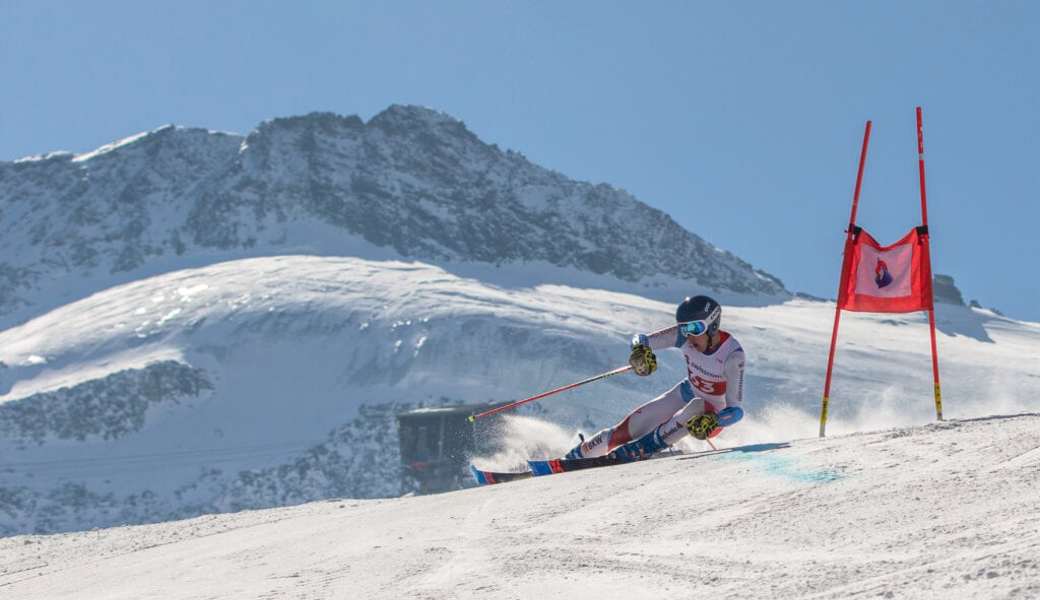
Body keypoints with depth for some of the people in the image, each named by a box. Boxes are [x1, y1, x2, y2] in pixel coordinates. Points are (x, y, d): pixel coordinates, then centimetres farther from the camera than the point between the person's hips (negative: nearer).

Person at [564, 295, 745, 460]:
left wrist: (712, 422, -50)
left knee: (696, 407, -39)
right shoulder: (684, 334, -21)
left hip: (715, 413, -4)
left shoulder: (733, 355, -31)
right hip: (685, 394, 4)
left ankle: (641, 448, -27)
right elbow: (642, 340, -18)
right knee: (626, 431, -5)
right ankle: (576, 456, 14)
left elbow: (736, 410, -31)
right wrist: (640, 351, -42)